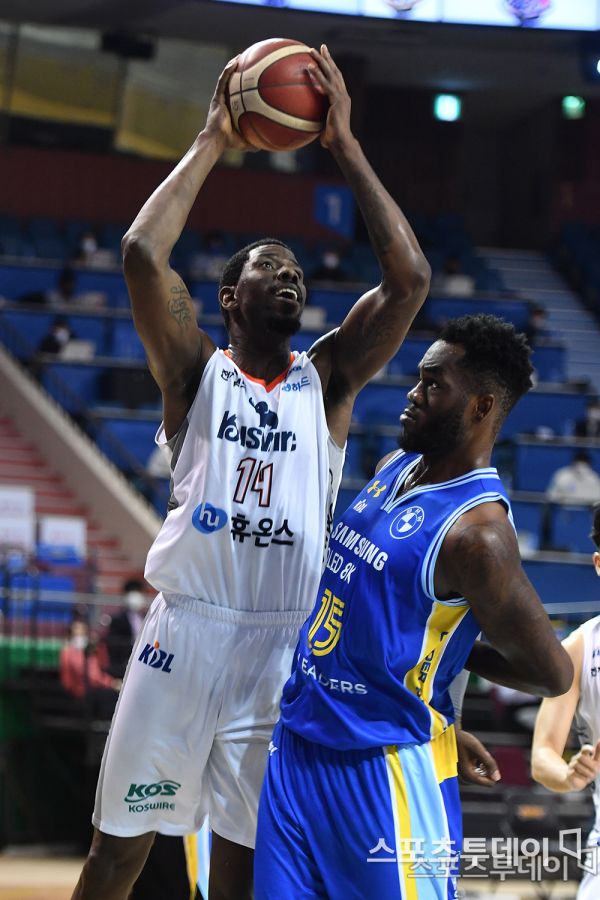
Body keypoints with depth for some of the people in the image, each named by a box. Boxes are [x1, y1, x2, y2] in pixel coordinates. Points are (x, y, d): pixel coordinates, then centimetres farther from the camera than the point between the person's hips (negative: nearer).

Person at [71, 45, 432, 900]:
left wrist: (346, 147, -1)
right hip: (185, 632, -1)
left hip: (284, 646, 1)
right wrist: (212, 142, -3)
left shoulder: (327, 380, 10)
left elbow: (410, 279, -2)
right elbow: (142, 252, -9)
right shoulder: (196, 370, 6)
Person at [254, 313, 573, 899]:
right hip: (298, 740, 8)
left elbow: (551, 675, -14)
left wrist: (450, 650, -3)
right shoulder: (395, 468, 8)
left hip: (384, 768, -8)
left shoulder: (476, 530, -19)